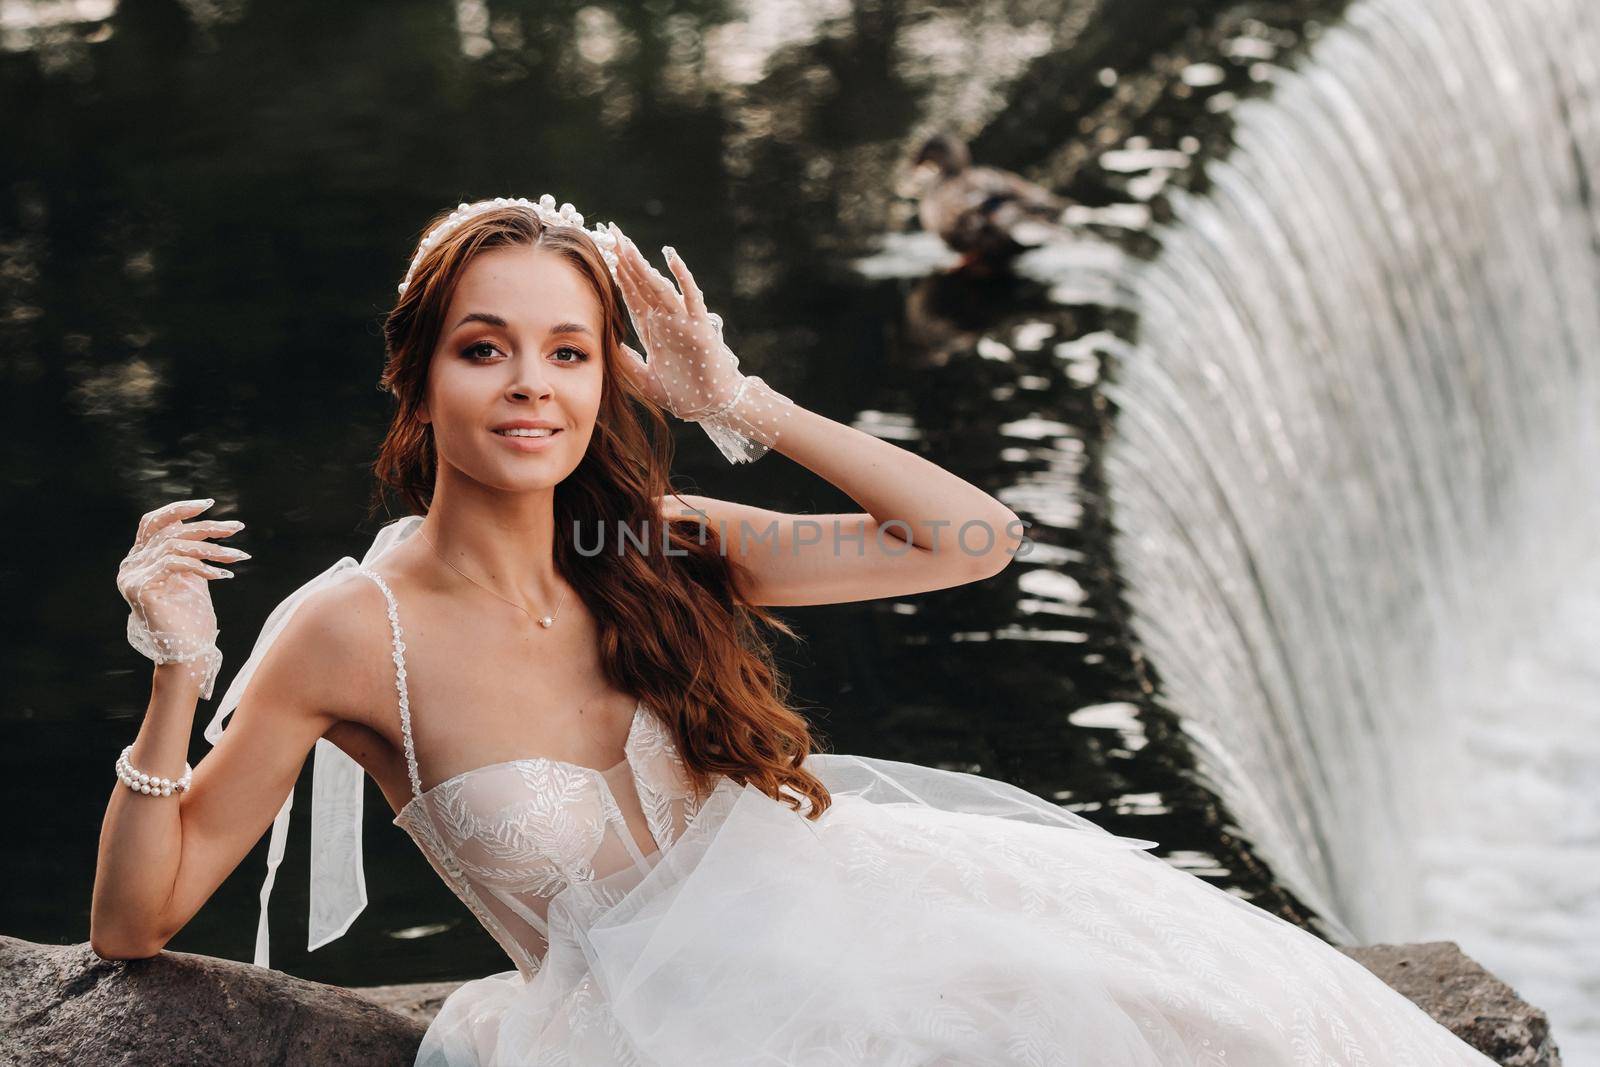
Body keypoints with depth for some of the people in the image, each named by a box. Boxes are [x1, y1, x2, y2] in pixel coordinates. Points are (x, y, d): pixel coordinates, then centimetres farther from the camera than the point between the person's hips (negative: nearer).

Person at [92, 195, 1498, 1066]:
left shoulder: (660, 547, 0)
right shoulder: (351, 633, -11)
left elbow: (974, 535, -1)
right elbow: (137, 921, -7)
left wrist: (738, 406, -6)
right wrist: (177, 682, -23)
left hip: (836, 900, 5)